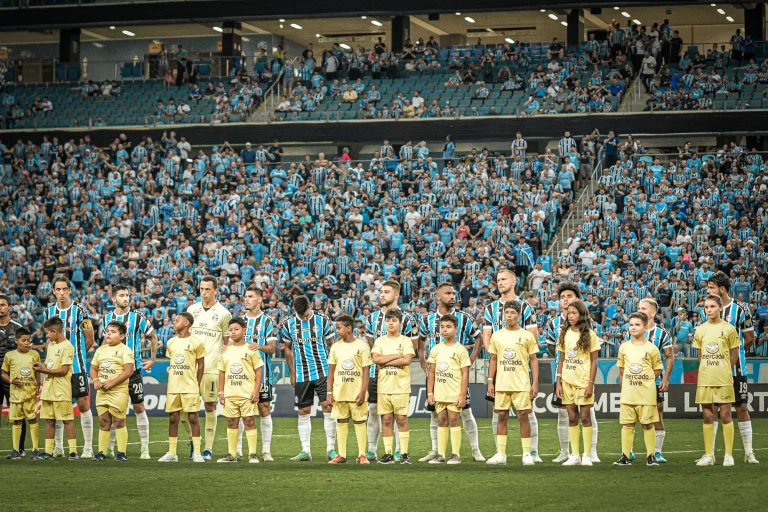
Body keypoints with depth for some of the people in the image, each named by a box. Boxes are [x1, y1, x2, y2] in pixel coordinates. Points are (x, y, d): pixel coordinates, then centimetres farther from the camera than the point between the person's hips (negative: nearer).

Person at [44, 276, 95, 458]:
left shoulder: (79, 310, -6)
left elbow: (89, 339, -1)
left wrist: (76, 353, 7)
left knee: (83, 403, -6)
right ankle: (58, 446, 14)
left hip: (77, 366, -4)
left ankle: (88, 447, -3)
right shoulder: (49, 312, 8)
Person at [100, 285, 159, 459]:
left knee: (139, 407, -1)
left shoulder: (137, 317, -3)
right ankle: (109, 448, 13)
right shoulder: (106, 318, 7)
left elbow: (153, 337, 6)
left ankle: (145, 448, 3)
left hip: (133, 368, -3)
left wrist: (153, 359, 3)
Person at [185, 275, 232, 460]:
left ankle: (208, 448, 6)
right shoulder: (192, 310, 11)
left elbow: (228, 344, 6)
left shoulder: (223, 314, 0)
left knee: (210, 405, 0)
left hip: (212, 367, -3)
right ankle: (193, 438, 17)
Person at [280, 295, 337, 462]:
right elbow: (287, 349, 11)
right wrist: (292, 373, 10)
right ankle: (305, 451, 8)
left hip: (323, 371, -2)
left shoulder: (323, 320, -4)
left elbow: (332, 345, 5)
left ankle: (331, 449, -3)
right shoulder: (288, 324, 1)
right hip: (302, 374, 2)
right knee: (303, 412, 3)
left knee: (328, 407, -8)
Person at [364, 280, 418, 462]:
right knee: (373, 410, 3)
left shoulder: (406, 319, -3)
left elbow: (413, 346, 1)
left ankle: (399, 451, 4)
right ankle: (371, 451, 8)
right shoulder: (372, 317, 10)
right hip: (375, 371, 4)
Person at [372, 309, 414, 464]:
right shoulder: (380, 341, 9)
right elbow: (376, 358, -6)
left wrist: (385, 361, -10)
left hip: (401, 387, -3)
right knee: (386, 420, 3)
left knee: (402, 419, -3)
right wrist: (397, 355, -10)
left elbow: (407, 360, -12)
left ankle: (404, 454, 1)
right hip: (384, 387, 3)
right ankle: (388, 454, 6)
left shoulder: (406, 341, 2)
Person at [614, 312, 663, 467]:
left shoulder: (651, 348, -2)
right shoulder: (624, 347, 6)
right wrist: (624, 384, 6)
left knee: (647, 424, 1)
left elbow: (657, 370, 4)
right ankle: (625, 457, 8)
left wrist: (646, 380, -1)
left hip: (646, 393, -3)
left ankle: (651, 456, 8)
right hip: (628, 392, 3)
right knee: (627, 424, 4)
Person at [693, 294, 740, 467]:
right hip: (705, 379, 3)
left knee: (725, 415, -2)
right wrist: (708, 369, 10)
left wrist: (724, 370, 4)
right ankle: (708, 455, 10)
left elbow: (735, 354, 3)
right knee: (708, 416, 5)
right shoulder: (700, 330, 6)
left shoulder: (728, 329, -3)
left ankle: (729, 455, 3)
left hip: (724, 379, -3)